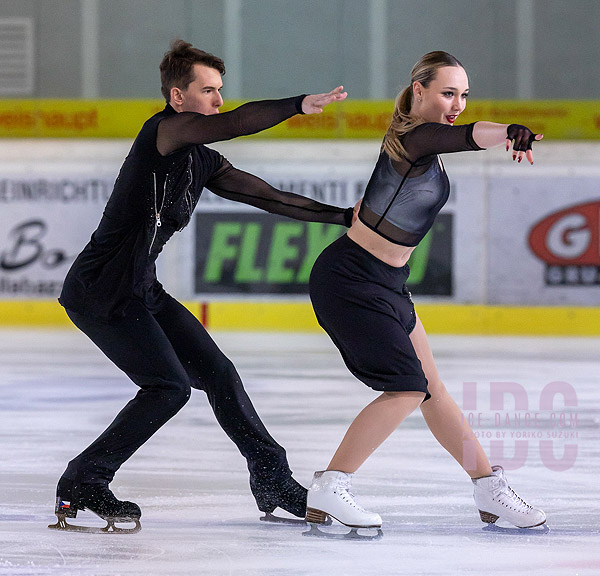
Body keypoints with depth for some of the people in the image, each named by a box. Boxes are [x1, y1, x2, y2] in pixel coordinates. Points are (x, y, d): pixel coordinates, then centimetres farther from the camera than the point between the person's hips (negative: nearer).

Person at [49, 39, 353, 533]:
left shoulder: (203, 162, 12)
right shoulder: (164, 131, -14)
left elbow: (270, 197, 14)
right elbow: (235, 124, -30)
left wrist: (346, 217, 11)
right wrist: (301, 104, -31)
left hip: (142, 290, 9)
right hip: (100, 291, -9)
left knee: (217, 373, 9)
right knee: (168, 385, -15)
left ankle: (273, 482, 20)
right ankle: (82, 485, -6)